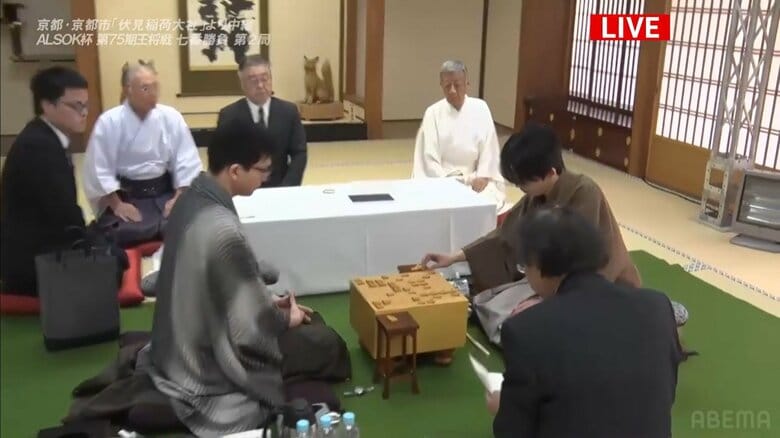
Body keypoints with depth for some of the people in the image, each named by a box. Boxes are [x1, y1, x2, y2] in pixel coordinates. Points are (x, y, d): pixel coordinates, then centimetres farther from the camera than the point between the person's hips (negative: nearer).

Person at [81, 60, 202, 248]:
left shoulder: (171, 117, -3)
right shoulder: (109, 122, -9)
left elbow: (187, 161, 0)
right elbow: (99, 169, -7)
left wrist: (179, 197, -7)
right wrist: (116, 205, -12)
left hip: (165, 192, 2)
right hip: (125, 195, -2)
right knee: (121, 235, -26)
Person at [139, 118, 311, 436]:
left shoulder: (192, 199, -5)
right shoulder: (223, 230, -33)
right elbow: (253, 327, -24)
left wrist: (269, 300, 6)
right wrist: (287, 319, -4)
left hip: (178, 348, 9)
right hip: (206, 371, -9)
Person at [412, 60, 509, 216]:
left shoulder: (480, 108, 2)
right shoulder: (433, 113, -3)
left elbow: (489, 145, -1)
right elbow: (429, 154, -6)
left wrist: (483, 176, -13)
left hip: (476, 177, 2)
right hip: (443, 179, -1)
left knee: (494, 206, -22)